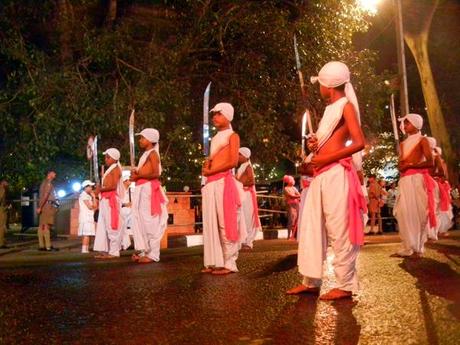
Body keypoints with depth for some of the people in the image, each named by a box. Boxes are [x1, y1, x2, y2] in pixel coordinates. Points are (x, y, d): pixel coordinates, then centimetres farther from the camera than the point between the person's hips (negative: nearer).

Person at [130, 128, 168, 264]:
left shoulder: (152, 153, -5)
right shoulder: (145, 154, 22)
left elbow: (156, 174, -16)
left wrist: (139, 175, -12)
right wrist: (136, 174, 4)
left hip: (149, 189, -10)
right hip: (141, 190, 10)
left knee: (150, 221, -10)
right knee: (141, 221, 8)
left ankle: (153, 254, -8)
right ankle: (145, 252, 14)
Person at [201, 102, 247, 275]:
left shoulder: (232, 135, 2)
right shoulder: (215, 138, 23)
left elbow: (233, 162, -10)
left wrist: (211, 170, -9)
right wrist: (206, 165, 1)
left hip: (224, 182, -8)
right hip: (211, 184, 8)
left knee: (225, 223, -8)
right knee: (211, 223, 5)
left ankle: (229, 263, -5)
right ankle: (215, 262, 9)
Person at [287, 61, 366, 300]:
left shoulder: (346, 106, -3)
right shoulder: (330, 109, 22)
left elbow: (359, 143, -13)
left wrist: (327, 157, -14)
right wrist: (315, 145, 9)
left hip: (336, 174, -9)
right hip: (320, 175, 9)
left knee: (339, 231, -5)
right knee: (311, 227, 8)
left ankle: (345, 286, 3)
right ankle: (311, 281, 15)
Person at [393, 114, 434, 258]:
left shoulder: (422, 140, 5)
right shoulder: (403, 143, 24)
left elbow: (430, 162, -5)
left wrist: (410, 165, -10)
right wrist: (401, 166, 0)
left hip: (417, 179, -6)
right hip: (404, 180, 6)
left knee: (417, 213, -10)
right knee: (404, 213, 0)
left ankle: (418, 248, -9)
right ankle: (407, 248, 1)